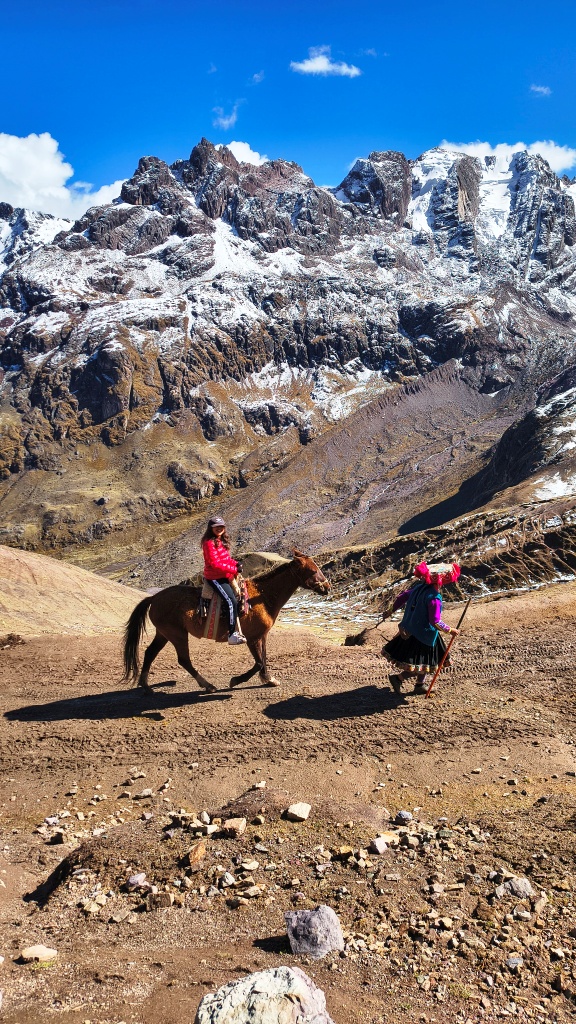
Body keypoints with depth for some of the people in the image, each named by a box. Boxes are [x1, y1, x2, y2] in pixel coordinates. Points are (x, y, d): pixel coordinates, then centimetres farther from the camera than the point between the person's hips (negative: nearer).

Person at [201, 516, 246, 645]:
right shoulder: (209, 543, -15)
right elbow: (215, 563, -20)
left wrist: (235, 564, -1)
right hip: (215, 578, -10)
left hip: (225, 576, 10)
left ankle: (236, 630, 18)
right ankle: (232, 635, -13)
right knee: (231, 602, -18)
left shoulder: (222, 541, 13)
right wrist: (234, 570, -17)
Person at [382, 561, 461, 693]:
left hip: (409, 630, 9)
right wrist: (450, 630, -12)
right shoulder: (434, 597, -25)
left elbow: (402, 597, 8)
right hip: (424, 634, -9)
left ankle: (420, 685, 35)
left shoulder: (418, 585, -3)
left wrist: (392, 610, 22)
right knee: (423, 665, 6)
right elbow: (436, 622, -25)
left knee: (422, 662, 25)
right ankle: (399, 677, 3)